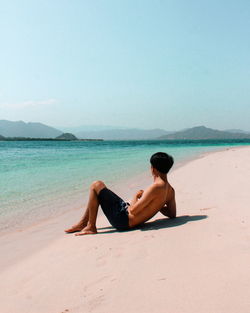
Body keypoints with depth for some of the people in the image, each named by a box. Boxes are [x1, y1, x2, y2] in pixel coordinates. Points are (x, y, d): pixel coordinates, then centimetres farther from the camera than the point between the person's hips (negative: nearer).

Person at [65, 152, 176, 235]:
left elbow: (133, 210, -26)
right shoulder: (170, 190, 2)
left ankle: (91, 227, 1)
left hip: (123, 220, -10)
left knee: (96, 186, -5)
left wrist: (136, 196, -6)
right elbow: (172, 214, 13)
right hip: (128, 222, 10)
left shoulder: (156, 187, -24)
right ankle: (83, 222, 26)